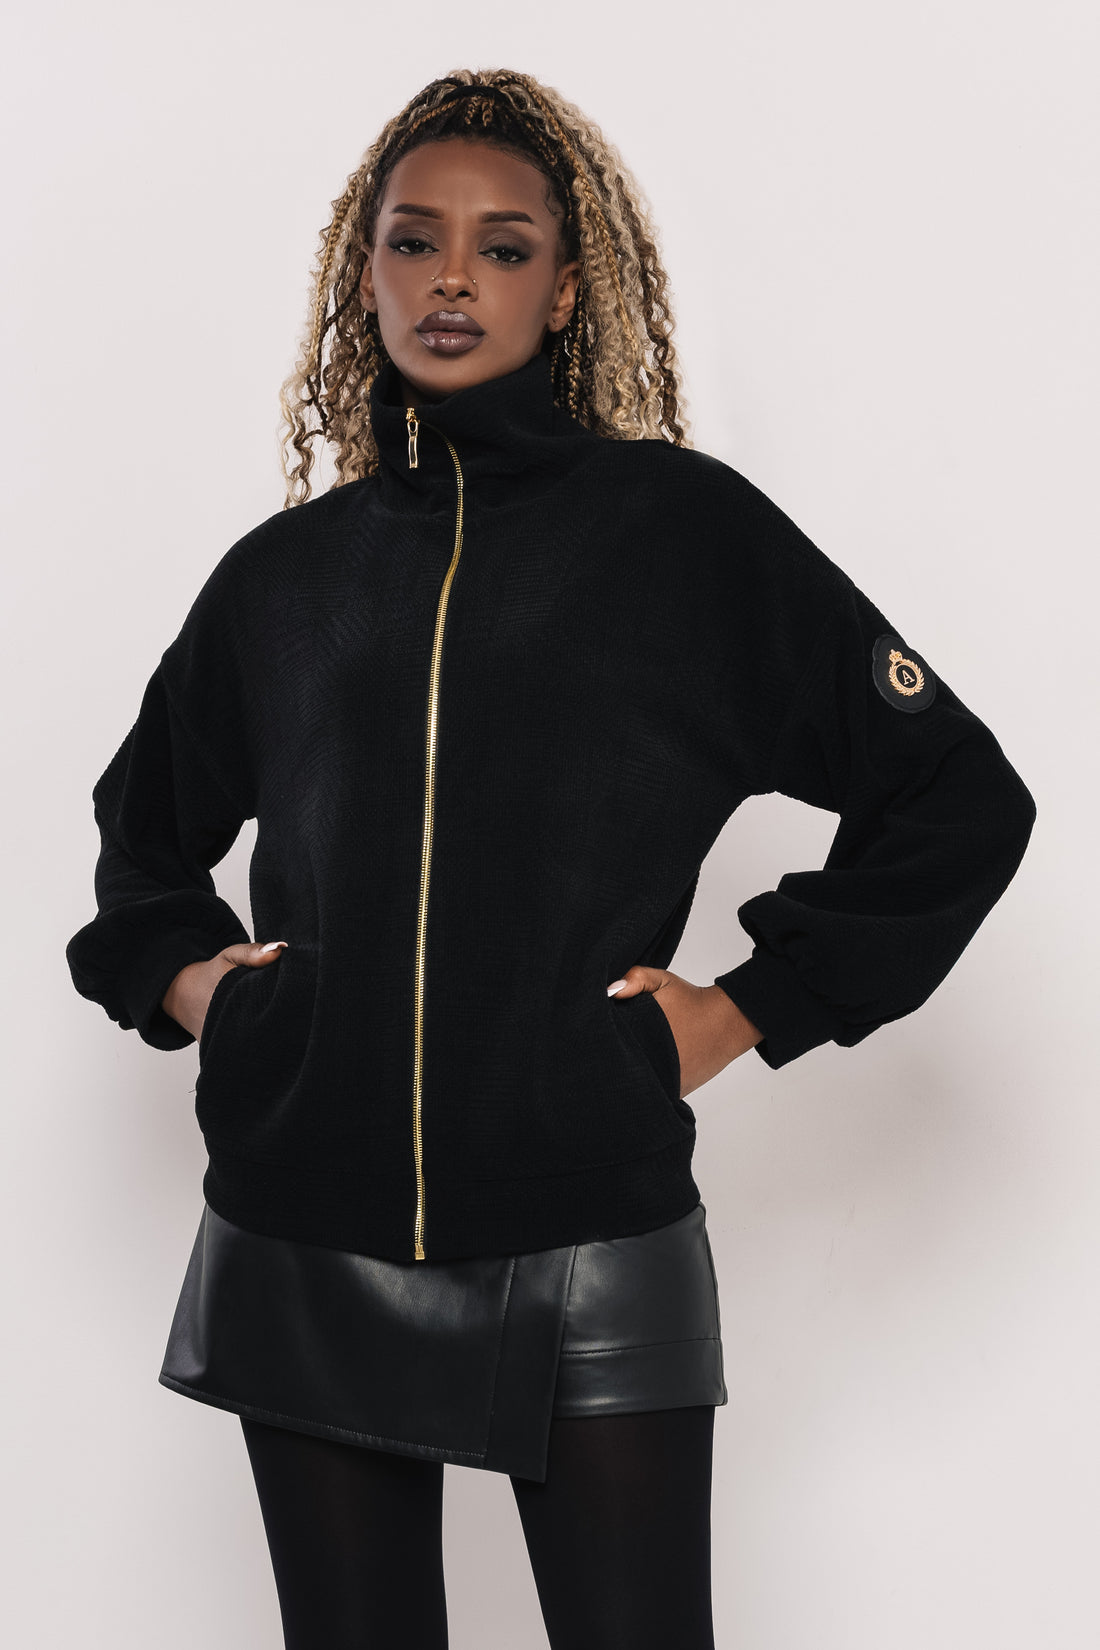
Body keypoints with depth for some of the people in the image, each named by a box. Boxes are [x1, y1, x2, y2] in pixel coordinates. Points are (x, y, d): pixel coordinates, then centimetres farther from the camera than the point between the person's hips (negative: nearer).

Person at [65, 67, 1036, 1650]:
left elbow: (959, 793, 3)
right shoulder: (285, 569, 10)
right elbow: (142, 814, 28)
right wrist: (176, 972, 9)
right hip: (303, 1247, 3)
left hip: (589, 1243, -3)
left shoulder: (681, 524, 0)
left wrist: (751, 1009, -1)